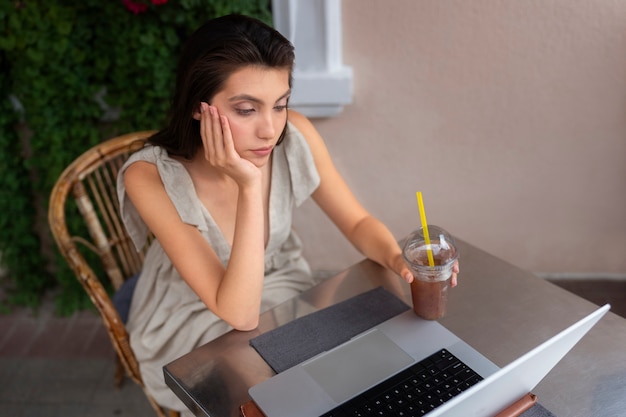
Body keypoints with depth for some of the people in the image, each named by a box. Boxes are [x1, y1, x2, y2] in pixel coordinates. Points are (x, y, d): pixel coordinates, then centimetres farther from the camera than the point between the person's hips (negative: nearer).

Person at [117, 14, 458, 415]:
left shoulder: (294, 135, -19)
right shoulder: (151, 177, -29)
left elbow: (358, 222, -6)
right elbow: (239, 313, -31)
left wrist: (398, 260, -27)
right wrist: (249, 187, -38)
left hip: (282, 293, 4)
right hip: (192, 329, -3)